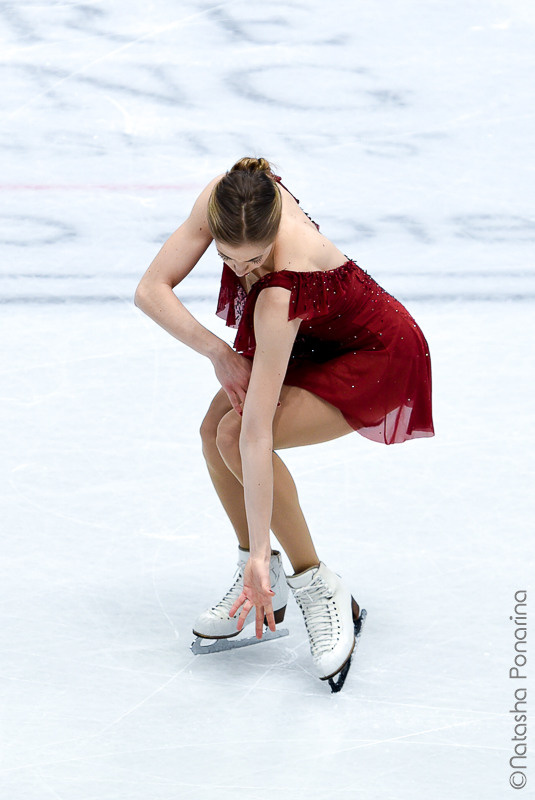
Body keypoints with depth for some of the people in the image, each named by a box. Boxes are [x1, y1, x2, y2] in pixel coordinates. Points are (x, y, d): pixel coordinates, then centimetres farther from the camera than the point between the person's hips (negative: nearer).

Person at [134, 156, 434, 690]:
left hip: (380, 362, -8)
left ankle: (316, 586, -11)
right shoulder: (225, 198, -26)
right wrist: (218, 352, -25)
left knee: (239, 434, -24)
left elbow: (258, 432, -41)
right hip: (313, 344, 8)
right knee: (215, 428, -10)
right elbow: (151, 290, -14)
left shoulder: (283, 291, -41)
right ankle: (259, 582, 5)